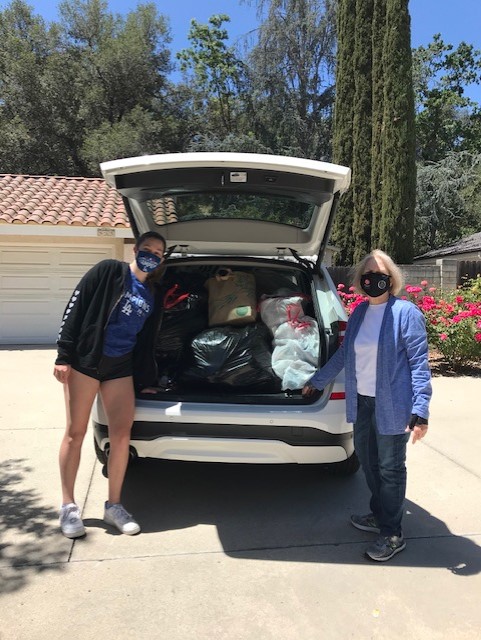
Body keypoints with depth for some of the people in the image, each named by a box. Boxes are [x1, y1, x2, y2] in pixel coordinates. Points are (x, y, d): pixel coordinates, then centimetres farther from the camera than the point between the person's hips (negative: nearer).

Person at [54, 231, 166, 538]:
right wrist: (64, 355, -13)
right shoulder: (109, 271, -4)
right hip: (85, 360, -4)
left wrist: (147, 381, 16)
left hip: (121, 367, 5)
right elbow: (76, 308, -8)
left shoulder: (155, 295, 11)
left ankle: (114, 505, 15)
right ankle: (68, 506, 16)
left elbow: (147, 341, 16)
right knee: (75, 433, 2)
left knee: (122, 434, 0)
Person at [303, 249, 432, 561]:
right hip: (362, 402, 7)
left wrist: (420, 411, -20)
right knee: (367, 461, 19)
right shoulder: (359, 313, 8)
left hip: (392, 405, -7)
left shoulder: (406, 312, -13)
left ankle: (393, 535, 24)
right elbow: (343, 354, 18)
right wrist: (317, 381, 23)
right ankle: (379, 515, 41)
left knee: (390, 468, 6)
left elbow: (419, 363, -14)